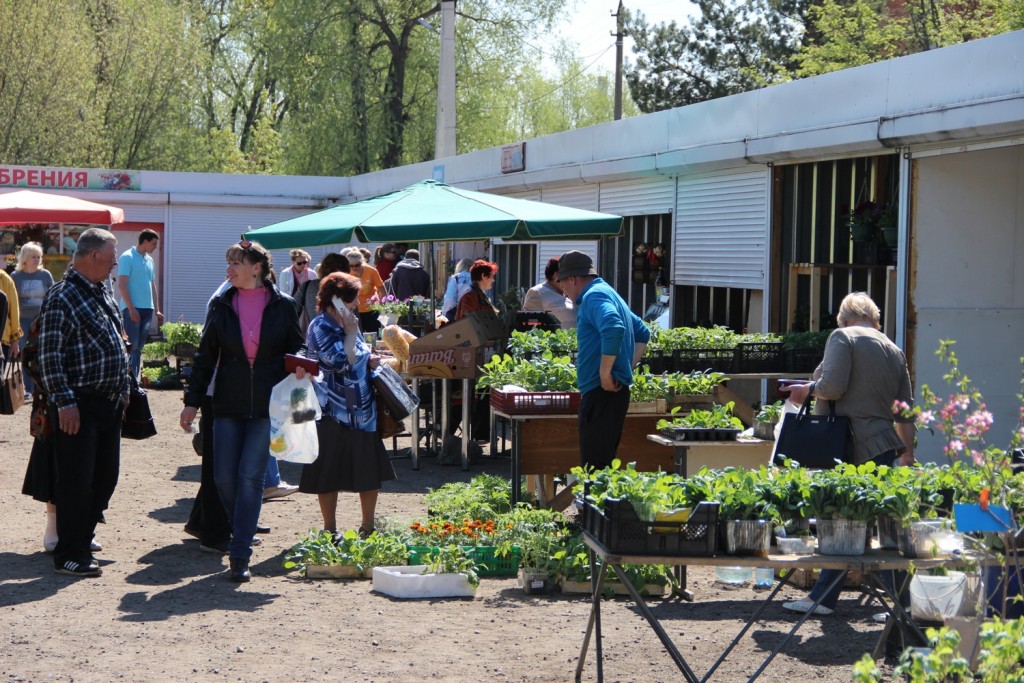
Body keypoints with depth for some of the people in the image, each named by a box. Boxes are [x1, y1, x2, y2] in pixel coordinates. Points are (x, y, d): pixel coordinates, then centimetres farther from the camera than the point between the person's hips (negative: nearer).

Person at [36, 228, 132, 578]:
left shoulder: (103, 293, 13)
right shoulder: (62, 298, -14)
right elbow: (50, 357, -17)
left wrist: (123, 390, 18)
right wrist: (64, 402, -20)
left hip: (110, 403, 9)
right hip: (79, 407, -9)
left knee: (105, 477, 14)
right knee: (76, 481, -2)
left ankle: (82, 539, 27)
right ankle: (69, 556, 7)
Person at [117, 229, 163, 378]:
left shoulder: (149, 260, 16)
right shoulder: (127, 257, -7)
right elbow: (122, 284, -12)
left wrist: (157, 310, 17)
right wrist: (131, 308, -18)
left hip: (147, 309, 7)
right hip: (132, 308, -7)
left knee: (139, 347, 8)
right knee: (132, 345, -12)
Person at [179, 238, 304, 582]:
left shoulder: (283, 306, 0)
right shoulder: (221, 306, 5)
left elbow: (296, 351, 10)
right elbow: (205, 356, 8)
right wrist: (192, 401, 6)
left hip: (268, 406, -2)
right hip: (228, 405, 2)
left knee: (250, 476, -6)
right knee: (224, 478, 1)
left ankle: (240, 556, -2)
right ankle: (243, 533, 26)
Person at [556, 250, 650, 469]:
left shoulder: (593, 297, -10)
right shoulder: (608, 293, 22)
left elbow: (613, 330, -29)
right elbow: (643, 333, 30)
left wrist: (605, 373, -22)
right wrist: (628, 367, 20)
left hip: (601, 391, -11)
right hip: (615, 391, 11)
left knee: (594, 465, -11)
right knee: (603, 462, 14)